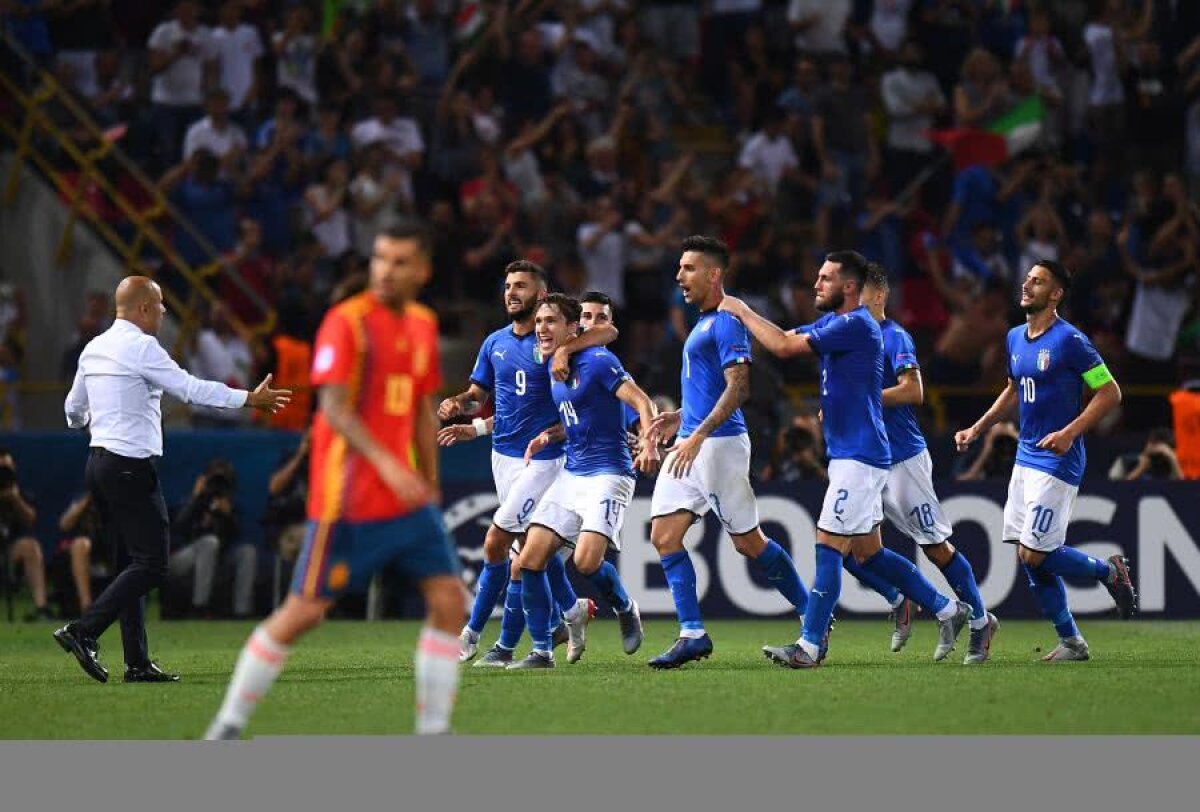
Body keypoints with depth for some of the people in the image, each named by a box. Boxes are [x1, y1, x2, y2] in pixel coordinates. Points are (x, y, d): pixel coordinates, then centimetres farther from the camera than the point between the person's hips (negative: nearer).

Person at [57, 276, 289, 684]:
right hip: (131, 465, -9)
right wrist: (251, 399, -9)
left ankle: (137, 663, 7)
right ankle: (82, 632, -16)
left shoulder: (94, 348, 14)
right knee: (151, 565, -8)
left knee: (132, 563, 11)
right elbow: (191, 389, -15)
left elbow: (74, 412, 22)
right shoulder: (140, 346, -11)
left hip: (99, 463, 9)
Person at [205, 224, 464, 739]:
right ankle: (228, 726, 8)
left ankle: (433, 731, 5)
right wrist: (385, 463, -29)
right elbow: (333, 407, -18)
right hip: (348, 498, -7)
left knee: (448, 598, -2)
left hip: (406, 497, 7)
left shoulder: (423, 324, 11)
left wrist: (429, 484, 18)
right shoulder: (347, 321, -11)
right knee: (304, 610, -4)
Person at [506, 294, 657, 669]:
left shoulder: (597, 361, -12)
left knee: (586, 560, -23)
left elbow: (642, 402, -17)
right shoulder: (554, 371, 13)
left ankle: (626, 609, 9)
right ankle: (541, 651, 5)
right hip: (570, 474, 8)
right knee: (530, 559, -3)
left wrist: (649, 445, -34)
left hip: (608, 473, -8)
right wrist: (548, 435, 7)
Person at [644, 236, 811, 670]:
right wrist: (682, 417, 19)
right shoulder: (703, 324, 18)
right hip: (690, 444, 10)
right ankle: (692, 634, -1)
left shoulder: (726, 322, -13)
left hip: (718, 443, -10)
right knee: (664, 535, 0)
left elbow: (738, 387, -22)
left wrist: (698, 434, -27)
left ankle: (812, 616, 13)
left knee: (748, 542, -1)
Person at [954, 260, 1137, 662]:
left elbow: (1110, 392, -13)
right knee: (1030, 558, 6)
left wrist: (1070, 433, -22)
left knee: (1033, 554, -12)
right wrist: (977, 429, 19)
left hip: (1057, 462, -8)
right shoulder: (1015, 338, 11)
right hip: (1026, 459, 8)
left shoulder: (1070, 340, -14)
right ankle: (1071, 642, 16)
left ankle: (1110, 571, 11)